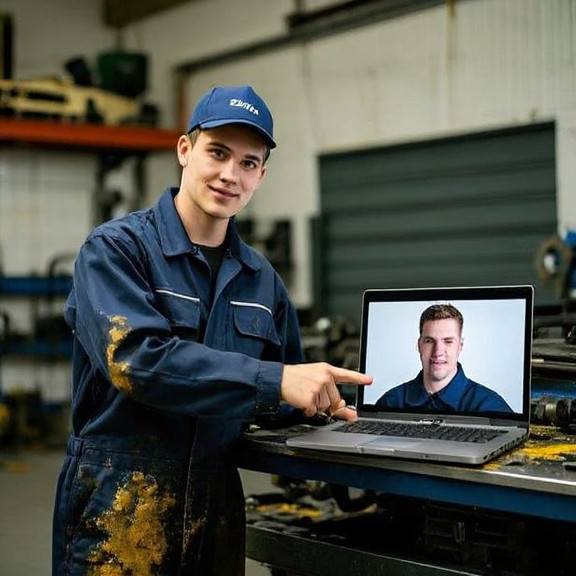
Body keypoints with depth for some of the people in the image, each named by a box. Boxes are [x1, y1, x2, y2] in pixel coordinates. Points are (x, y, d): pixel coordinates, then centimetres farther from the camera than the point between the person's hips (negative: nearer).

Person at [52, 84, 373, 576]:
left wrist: (317, 398, -6)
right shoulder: (115, 249, -8)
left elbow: (283, 398, 17)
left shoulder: (261, 278, 9)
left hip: (217, 512, 6)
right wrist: (273, 381, -29)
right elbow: (136, 357, -24)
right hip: (118, 517, -5)